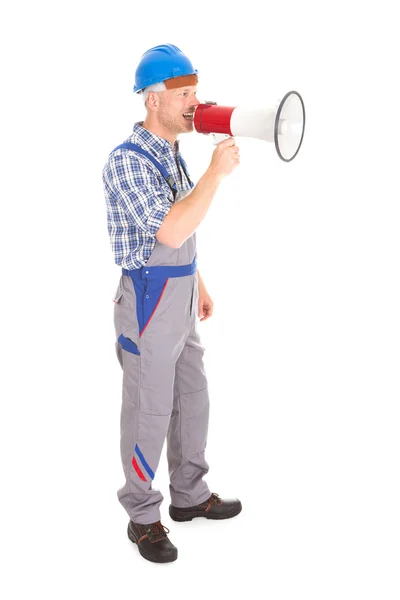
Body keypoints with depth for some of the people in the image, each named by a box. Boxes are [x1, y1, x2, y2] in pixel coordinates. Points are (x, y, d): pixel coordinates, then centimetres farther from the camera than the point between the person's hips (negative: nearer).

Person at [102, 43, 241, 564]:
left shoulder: (172, 155, 11)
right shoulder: (128, 160, -20)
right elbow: (171, 231, -31)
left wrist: (199, 284, 21)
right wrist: (217, 173, -25)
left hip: (181, 297, 9)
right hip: (150, 301, -9)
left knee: (193, 399, 18)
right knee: (149, 411, 3)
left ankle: (189, 495, 34)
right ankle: (143, 517, 19)